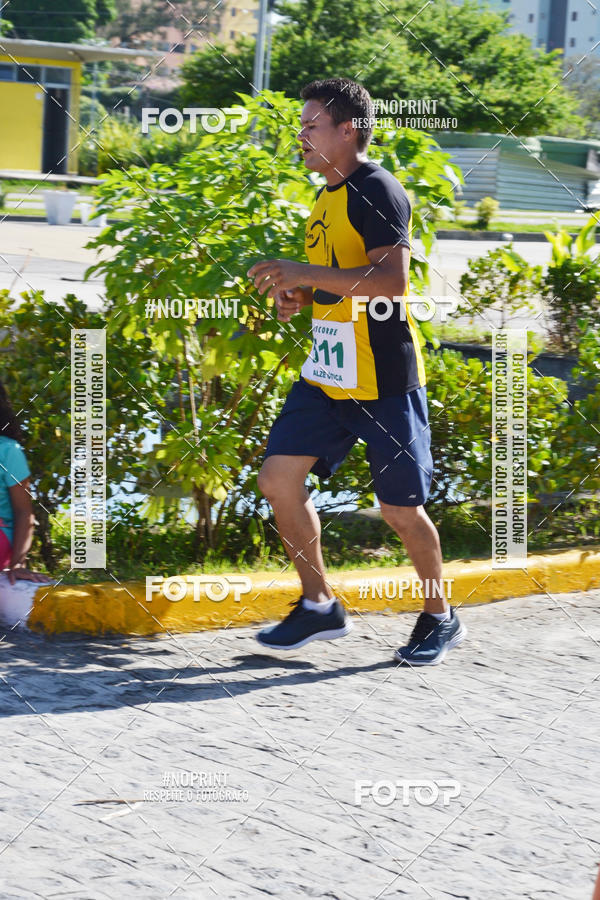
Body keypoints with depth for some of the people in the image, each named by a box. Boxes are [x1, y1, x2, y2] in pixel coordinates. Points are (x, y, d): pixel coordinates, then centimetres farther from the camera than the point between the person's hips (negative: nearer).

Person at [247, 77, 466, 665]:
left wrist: (307, 274, -26)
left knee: (400, 509, 0)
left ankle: (441, 618, 20)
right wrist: (298, 295, 9)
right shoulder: (327, 198, 16)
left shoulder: (376, 190, -13)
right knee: (278, 478, -1)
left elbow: (391, 279, -24)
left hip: (384, 380, -8)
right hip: (327, 376, 9)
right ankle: (319, 605, 12)